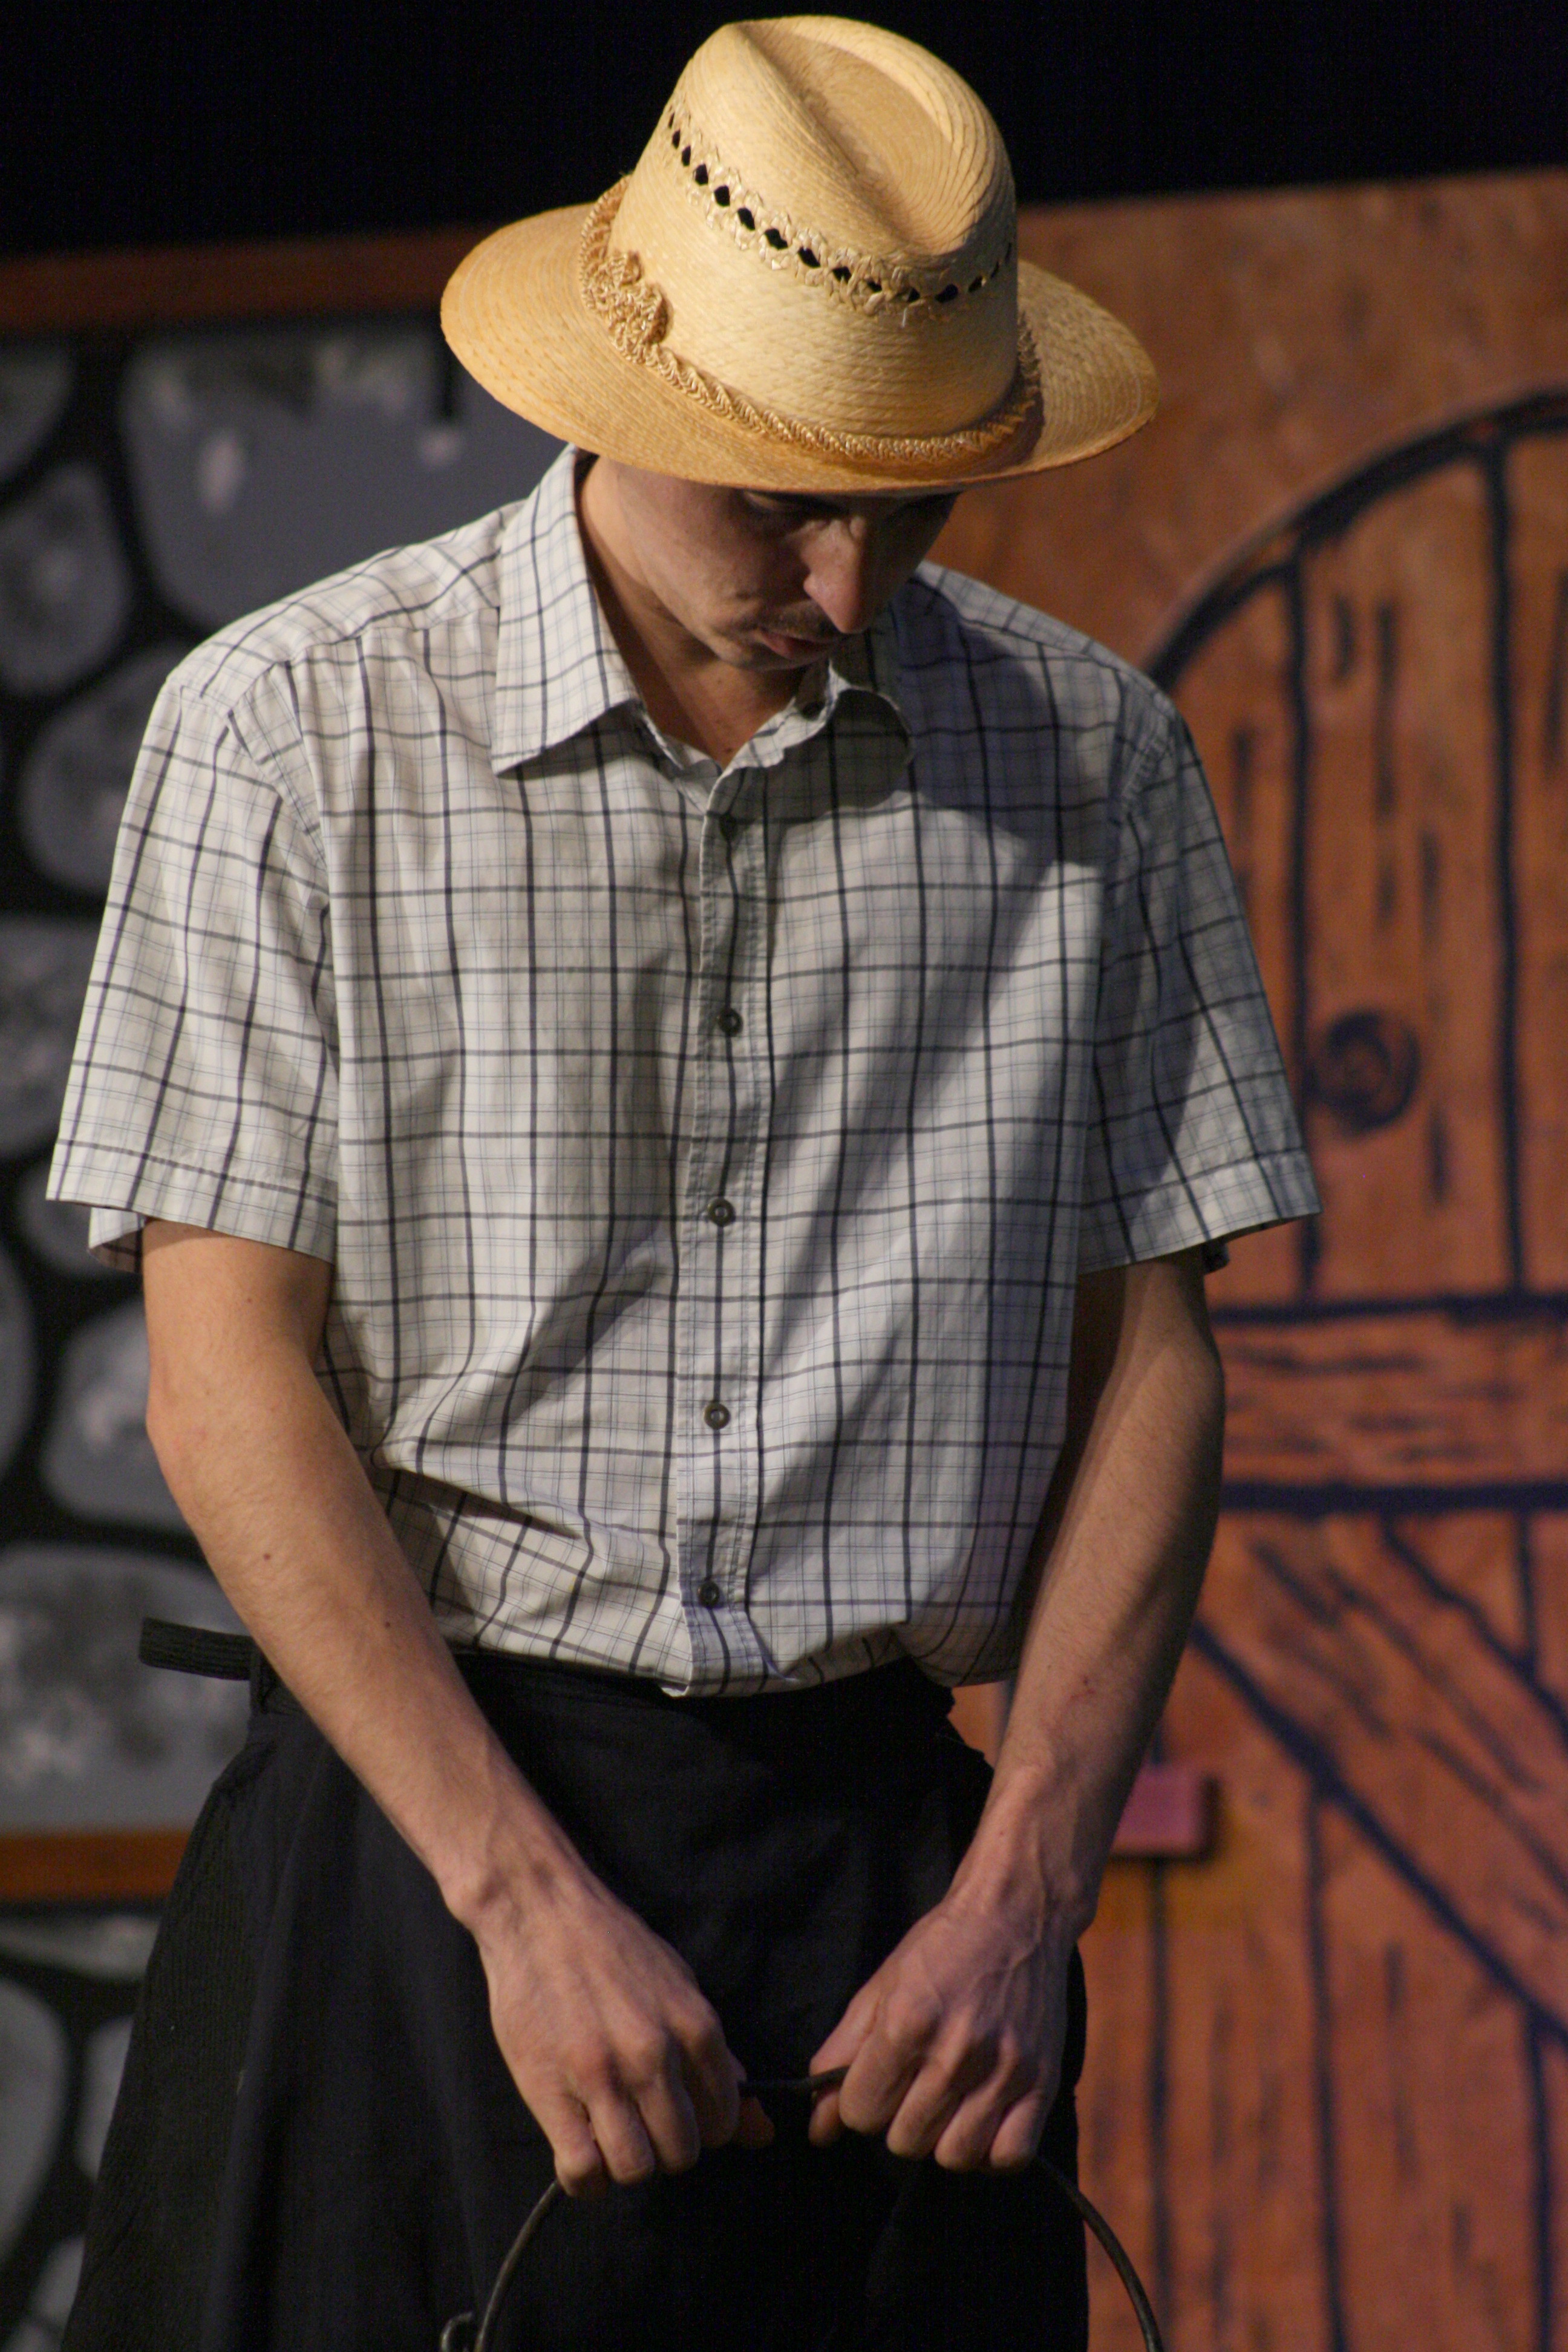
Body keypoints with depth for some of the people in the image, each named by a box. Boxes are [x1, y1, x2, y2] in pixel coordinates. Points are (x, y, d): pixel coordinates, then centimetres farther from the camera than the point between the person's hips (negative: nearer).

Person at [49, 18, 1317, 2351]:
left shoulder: (1092, 761, 6)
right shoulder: (296, 735, -2)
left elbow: (1151, 1352, 8)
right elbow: (225, 1380, -5)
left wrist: (1021, 1893, -4)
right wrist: (528, 1895, -12)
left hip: (891, 1852, 2)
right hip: (418, 1842, -2)